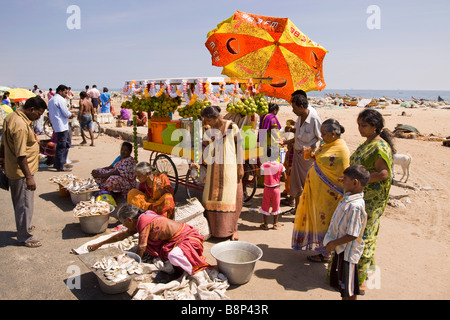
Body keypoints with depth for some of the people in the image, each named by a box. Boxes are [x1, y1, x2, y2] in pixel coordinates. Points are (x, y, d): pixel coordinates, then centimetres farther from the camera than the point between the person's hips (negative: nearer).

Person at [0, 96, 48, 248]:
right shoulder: (21, 126, -27)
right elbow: (21, 155, -28)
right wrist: (29, 177, -25)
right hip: (21, 172, -10)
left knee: (20, 202, 24)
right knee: (25, 204, 2)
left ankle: (24, 226, 41)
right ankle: (24, 237, 14)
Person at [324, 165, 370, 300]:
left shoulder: (355, 206, -30)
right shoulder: (348, 197, 0)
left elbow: (352, 235, -27)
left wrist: (334, 243, -16)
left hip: (348, 252, -9)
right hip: (341, 248, 9)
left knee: (348, 291, 8)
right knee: (341, 285, 24)